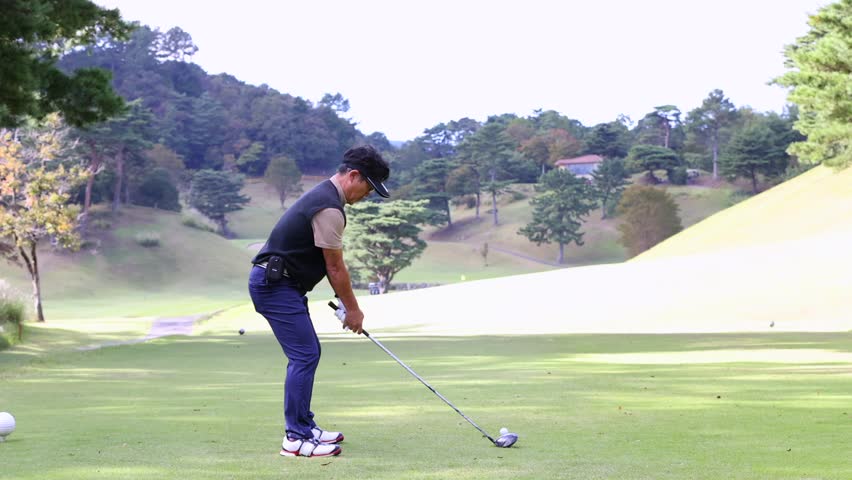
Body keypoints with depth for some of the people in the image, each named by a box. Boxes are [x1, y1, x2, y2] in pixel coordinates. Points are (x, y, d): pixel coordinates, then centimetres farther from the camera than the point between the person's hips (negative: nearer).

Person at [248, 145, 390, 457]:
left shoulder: (324, 196, 14)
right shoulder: (329, 208, -20)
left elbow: (330, 264, 19)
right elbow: (336, 268, -14)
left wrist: (345, 303, 17)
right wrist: (353, 309, -2)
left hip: (276, 282, 11)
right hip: (276, 285, -11)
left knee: (306, 354, 14)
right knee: (305, 355, -10)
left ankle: (303, 428, 19)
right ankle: (296, 438, -8)